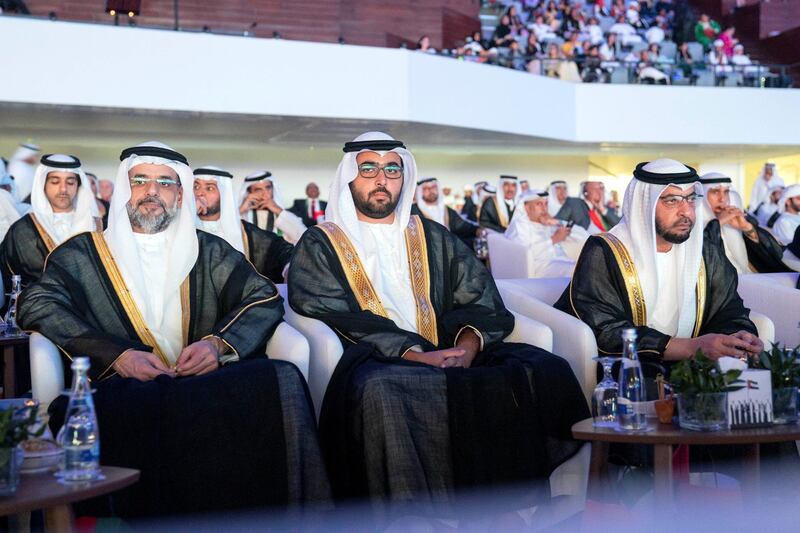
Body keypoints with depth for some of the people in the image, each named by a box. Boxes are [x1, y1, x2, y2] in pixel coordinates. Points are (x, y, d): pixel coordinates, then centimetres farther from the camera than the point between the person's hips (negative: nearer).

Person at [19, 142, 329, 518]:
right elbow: (37, 304, 1)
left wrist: (219, 343, -9)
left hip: (206, 383, 2)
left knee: (282, 379, -30)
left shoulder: (208, 251, 23)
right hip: (121, 389, -1)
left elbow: (266, 299, 12)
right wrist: (116, 354, -14)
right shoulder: (83, 253, 17)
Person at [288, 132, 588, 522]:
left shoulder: (433, 239, 25)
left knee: (547, 370, -21)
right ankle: (411, 514, -28)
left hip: (444, 358, 4)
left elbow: (482, 300, 13)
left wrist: (467, 346, -11)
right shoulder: (319, 245, 13)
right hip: (374, 362, -4)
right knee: (380, 391, -41)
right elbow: (333, 316, -4)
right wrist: (414, 355, -17)